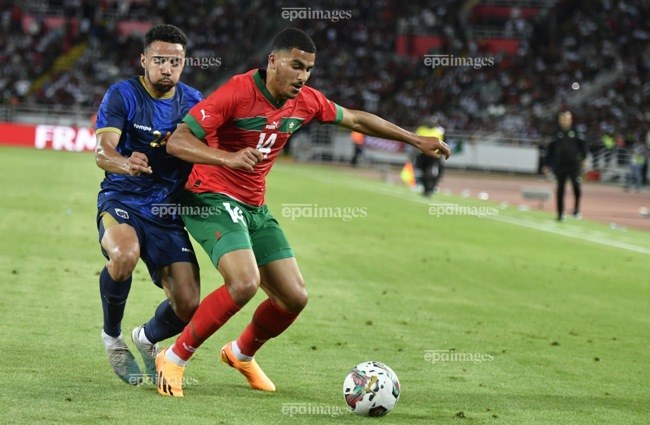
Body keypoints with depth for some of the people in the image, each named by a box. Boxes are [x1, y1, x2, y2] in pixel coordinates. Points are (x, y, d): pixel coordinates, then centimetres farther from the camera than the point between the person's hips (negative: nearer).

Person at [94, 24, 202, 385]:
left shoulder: (193, 101, 5)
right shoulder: (122, 95, -8)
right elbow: (102, 153, -20)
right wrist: (125, 163, -44)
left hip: (168, 212, 4)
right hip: (121, 202, -4)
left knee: (189, 307, -9)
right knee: (125, 255, -38)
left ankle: (148, 339, 28)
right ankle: (112, 336, -9)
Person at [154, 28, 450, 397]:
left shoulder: (306, 102, 1)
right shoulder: (237, 93, -20)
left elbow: (355, 119, 19)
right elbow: (177, 142, -24)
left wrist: (415, 140, 22)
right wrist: (227, 157, -40)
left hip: (255, 208, 7)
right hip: (212, 199, -7)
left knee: (295, 297, 3)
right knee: (245, 283, -29)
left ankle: (242, 354, 32)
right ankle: (174, 359, -13)